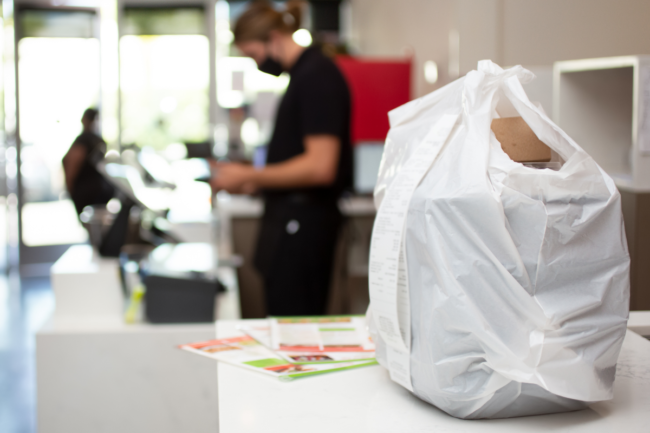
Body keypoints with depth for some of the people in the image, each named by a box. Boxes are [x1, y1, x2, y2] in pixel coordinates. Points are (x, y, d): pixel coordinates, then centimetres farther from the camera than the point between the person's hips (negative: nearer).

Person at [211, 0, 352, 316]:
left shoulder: (317, 77, -14)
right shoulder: (304, 74, 16)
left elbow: (320, 166, -22)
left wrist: (249, 176, -15)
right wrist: (253, 181, 14)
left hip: (302, 224, -10)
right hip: (293, 220, 10)